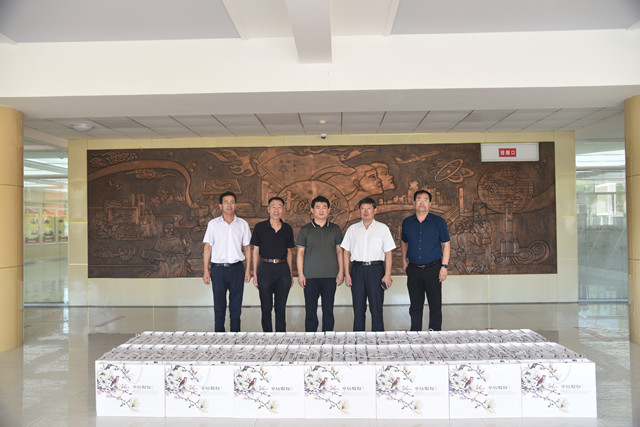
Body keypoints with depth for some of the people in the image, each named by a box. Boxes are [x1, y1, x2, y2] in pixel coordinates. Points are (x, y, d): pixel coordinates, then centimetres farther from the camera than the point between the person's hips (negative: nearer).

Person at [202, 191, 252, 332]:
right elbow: (207, 248, 4)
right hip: (218, 268, -1)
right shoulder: (213, 224, 3)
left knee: (236, 306, 6)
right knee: (219, 306, 4)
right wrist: (206, 271, -2)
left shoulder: (242, 224, 6)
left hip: (237, 268, 1)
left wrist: (248, 269, 3)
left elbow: (247, 247, 9)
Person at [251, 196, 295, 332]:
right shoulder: (260, 227, 1)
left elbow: (289, 253, 12)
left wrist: (291, 274, 10)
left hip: (283, 270, 2)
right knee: (266, 307, 4)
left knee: (281, 307, 7)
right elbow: (256, 251, 3)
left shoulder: (287, 228, 7)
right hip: (265, 269, -2)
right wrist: (255, 274, -2)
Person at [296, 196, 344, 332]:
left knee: (328, 309, 6)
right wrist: (300, 274, -2)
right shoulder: (305, 230, 5)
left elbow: (339, 251, 10)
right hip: (310, 276, -1)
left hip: (330, 275, 1)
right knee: (311, 309, 2)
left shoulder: (335, 229, 9)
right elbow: (300, 253, 5)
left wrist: (341, 271, 3)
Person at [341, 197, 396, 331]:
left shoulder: (383, 228, 5)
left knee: (376, 307, 1)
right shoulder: (352, 229, 11)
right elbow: (347, 252, 10)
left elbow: (388, 253, 2)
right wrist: (347, 274, 2)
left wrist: (387, 275, -6)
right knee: (358, 308, 6)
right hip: (358, 269, 2)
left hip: (376, 269, -2)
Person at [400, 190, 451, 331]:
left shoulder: (439, 221, -1)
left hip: (433, 269, -2)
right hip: (413, 270, 2)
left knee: (435, 306, 3)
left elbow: (446, 244, 0)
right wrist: (404, 260, 13)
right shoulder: (407, 222, 7)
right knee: (415, 306, 10)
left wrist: (444, 266, -7)